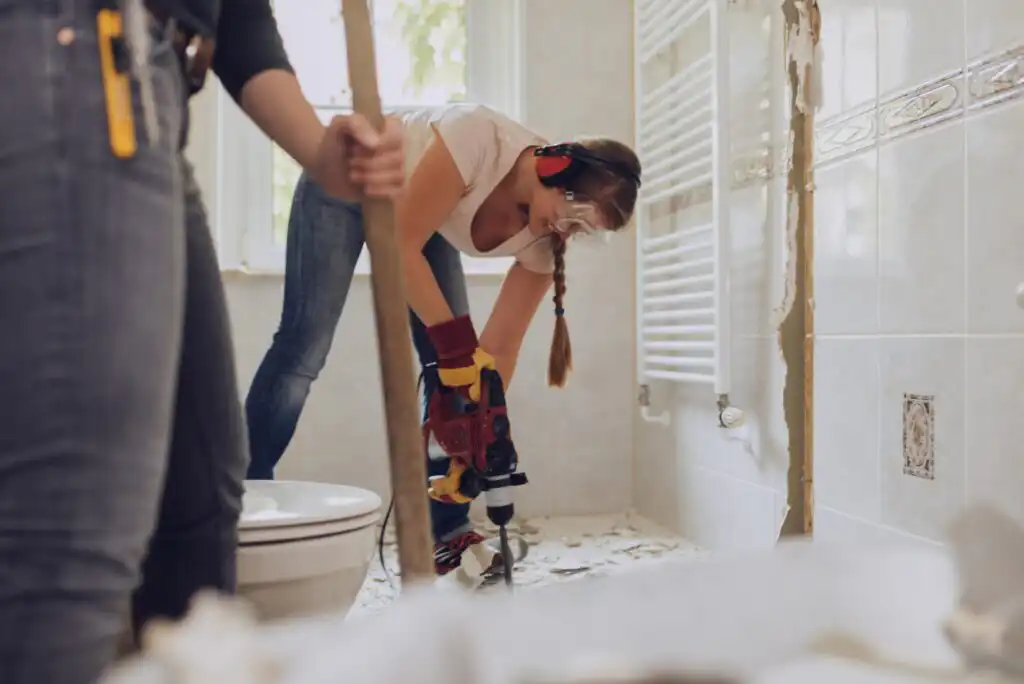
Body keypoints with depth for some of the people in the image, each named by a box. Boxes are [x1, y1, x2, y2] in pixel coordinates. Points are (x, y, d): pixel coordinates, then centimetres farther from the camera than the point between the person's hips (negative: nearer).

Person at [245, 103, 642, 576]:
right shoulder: (480, 137, -38)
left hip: (421, 214, 5)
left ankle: (447, 528, 4)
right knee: (304, 347, -12)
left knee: (450, 366, -5)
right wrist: (455, 342, -40)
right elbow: (401, 244, -35)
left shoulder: (544, 240, -20)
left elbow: (499, 349, -17)